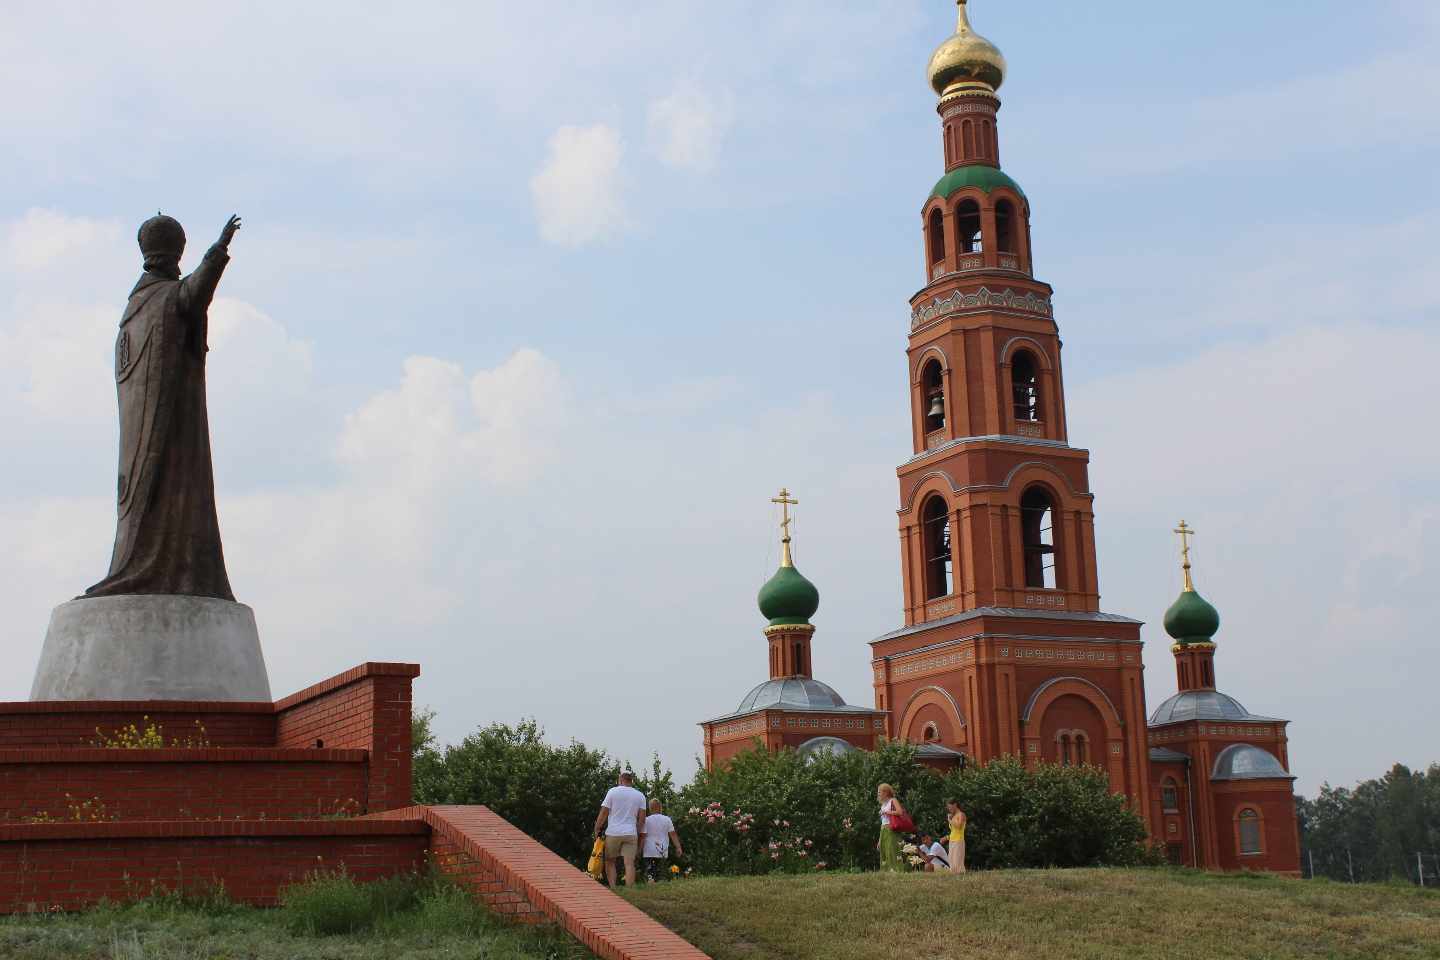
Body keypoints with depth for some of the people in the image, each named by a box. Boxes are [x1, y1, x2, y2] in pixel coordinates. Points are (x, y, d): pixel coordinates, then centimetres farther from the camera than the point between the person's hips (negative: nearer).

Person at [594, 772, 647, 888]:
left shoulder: (613, 791, 1)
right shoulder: (640, 796, 8)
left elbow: (604, 812, -3)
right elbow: (642, 818, 6)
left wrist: (597, 828, 6)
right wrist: (638, 834, 15)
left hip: (613, 832, -1)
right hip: (631, 833, 2)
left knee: (610, 861, 11)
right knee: (629, 863, -2)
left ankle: (612, 889, 1)